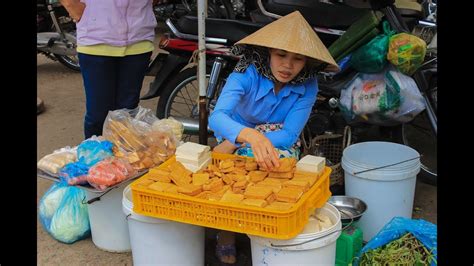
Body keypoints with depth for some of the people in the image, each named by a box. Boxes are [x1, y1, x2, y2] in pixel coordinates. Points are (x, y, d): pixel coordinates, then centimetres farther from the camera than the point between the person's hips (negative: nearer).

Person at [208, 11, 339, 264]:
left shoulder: (307, 86, -19)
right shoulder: (246, 74, -26)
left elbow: (289, 135, -23)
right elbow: (217, 117, -42)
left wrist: (234, 143, -33)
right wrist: (251, 136, -63)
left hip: (277, 139, 1)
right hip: (237, 139, -1)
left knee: (282, 158, -33)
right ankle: (227, 229, -10)